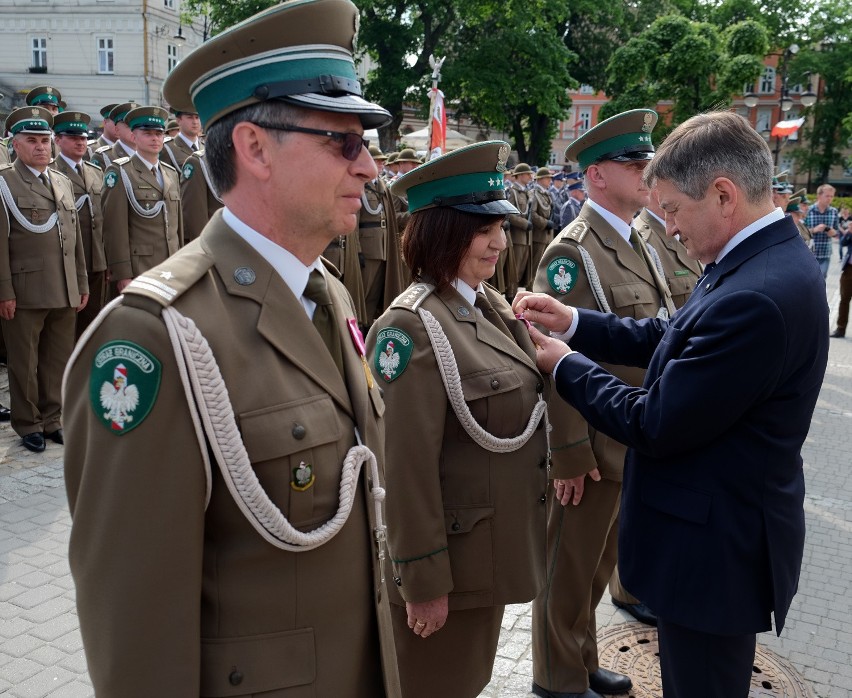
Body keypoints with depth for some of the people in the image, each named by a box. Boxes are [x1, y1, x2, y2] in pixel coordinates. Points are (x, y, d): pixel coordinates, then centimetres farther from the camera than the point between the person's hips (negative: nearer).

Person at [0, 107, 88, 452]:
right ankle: (29, 425, 19)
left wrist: (82, 284, 14)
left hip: (65, 292, 5)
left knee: (58, 360, 12)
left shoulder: (63, 182, 15)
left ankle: (52, 419, 25)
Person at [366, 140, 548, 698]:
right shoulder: (412, 327, -22)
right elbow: (408, 466, -22)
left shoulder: (492, 304, 5)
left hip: (496, 547, 8)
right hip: (450, 557, -8)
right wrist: (423, 580, -19)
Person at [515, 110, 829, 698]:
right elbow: (671, 339, 8)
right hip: (731, 527, 9)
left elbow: (655, 426, -25)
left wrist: (565, 364, -11)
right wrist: (572, 320, -1)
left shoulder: (754, 298, -31)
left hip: (716, 547, -9)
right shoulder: (771, 258, 1)